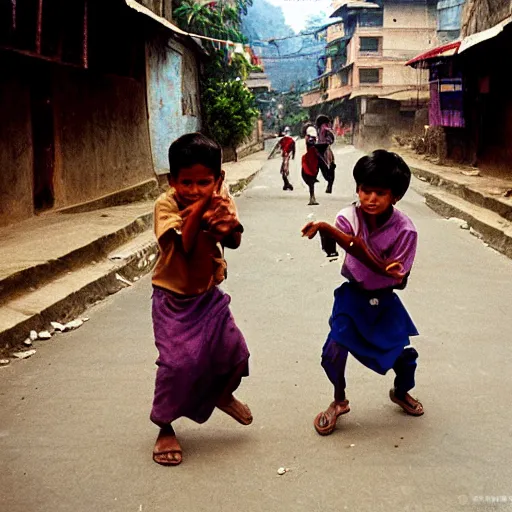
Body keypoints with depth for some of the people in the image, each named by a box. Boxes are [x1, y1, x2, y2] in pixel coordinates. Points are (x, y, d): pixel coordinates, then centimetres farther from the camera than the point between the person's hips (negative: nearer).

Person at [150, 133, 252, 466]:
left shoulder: (222, 200, -9)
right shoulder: (166, 204, -18)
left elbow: (234, 242, -23)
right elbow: (184, 244, -33)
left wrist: (228, 227, -46)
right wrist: (200, 205, -38)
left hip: (210, 295, 4)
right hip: (174, 300, -4)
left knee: (235, 354, 4)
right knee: (178, 363, -14)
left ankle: (223, 394, 40)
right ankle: (165, 429, 11)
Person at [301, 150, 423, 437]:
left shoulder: (405, 230, -20)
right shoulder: (349, 218, -19)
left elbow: (400, 280, -16)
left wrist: (394, 274, -38)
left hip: (385, 299, 1)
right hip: (352, 295, 0)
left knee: (405, 351, 3)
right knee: (335, 350, -12)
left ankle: (401, 392, 39)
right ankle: (339, 402, 17)